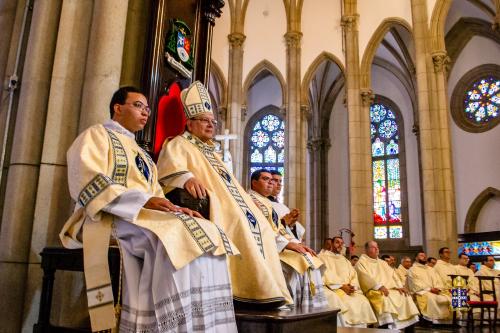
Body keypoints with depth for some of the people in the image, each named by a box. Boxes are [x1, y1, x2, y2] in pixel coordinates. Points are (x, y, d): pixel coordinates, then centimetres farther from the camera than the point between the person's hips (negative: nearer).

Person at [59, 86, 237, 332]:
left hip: (145, 215, 7)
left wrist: (173, 208, -5)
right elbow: (89, 183, -12)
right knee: (176, 236, -34)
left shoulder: (141, 154, 28)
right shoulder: (96, 135, 6)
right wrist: (144, 200, -22)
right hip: (109, 216, -7)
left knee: (207, 235, -17)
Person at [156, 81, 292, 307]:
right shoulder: (179, 144, 7)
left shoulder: (211, 153, 33)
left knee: (261, 227, -8)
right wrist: (187, 177, -37)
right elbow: (170, 166, -16)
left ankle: (266, 288, -12)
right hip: (206, 204, -9)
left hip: (230, 205, 9)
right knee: (240, 223, -31)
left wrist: (247, 201, 17)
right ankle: (257, 289, -30)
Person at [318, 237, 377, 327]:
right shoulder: (322, 257, 8)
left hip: (348, 289, 6)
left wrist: (351, 286, -8)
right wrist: (341, 286, -15)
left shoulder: (345, 260, 27)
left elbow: (353, 276, 15)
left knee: (363, 302, -21)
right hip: (331, 289, -5)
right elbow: (325, 275, -7)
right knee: (341, 303, -36)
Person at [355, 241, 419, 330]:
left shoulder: (382, 263, 26)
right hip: (373, 291, -7)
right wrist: (379, 286, -24)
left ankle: (409, 326, -13)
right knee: (384, 299, -36)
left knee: (405, 297, -13)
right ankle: (387, 326, -39)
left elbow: (392, 275, 16)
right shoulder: (361, 262, 3)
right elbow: (366, 277, -13)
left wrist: (399, 286, -2)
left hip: (389, 289, 7)